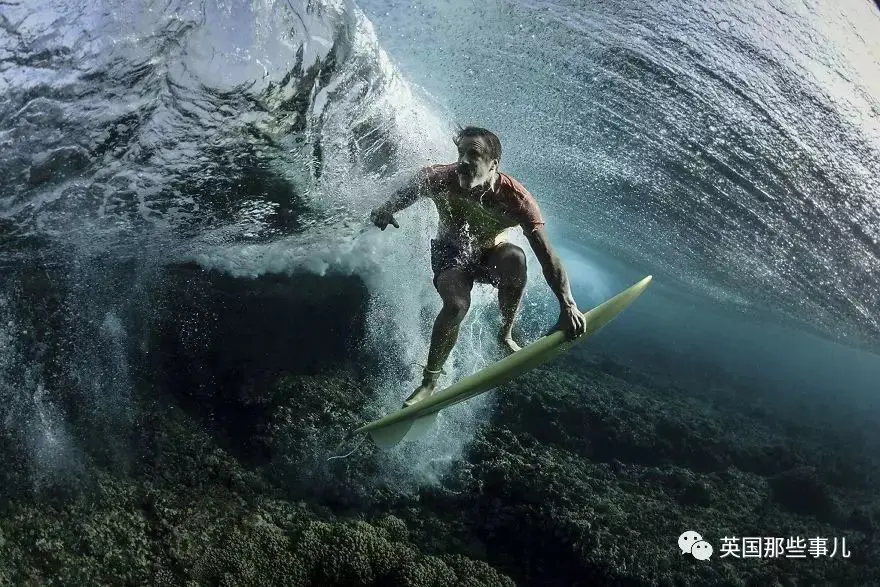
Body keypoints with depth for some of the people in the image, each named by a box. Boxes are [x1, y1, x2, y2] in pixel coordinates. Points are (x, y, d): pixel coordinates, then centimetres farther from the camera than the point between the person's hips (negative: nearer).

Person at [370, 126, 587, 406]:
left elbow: (546, 255, -38)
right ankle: (430, 381, -10)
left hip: (490, 254, 0)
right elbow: (409, 191, -1)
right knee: (457, 304, -30)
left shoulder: (515, 198, -32)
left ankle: (506, 335, -11)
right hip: (450, 252, 0)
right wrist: (387, 210, -19)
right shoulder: (439, 179, -27)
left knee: (514, 258, -35)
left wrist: (568, 306, -48)